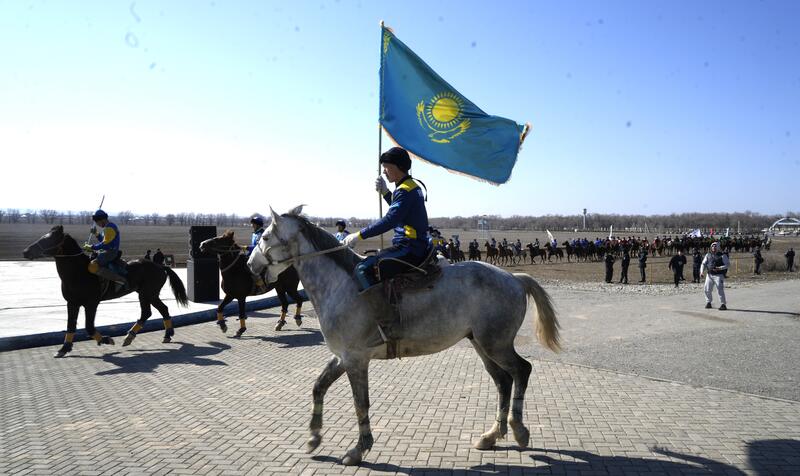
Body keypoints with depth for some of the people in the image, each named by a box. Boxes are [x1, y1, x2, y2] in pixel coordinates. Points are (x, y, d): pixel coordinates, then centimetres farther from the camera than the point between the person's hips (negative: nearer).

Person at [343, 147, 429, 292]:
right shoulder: (413, 186, 16)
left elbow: (389, 221, -24)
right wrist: (385, 192, 20)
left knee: (363, 269, -19)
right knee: (368, 261, 25)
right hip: (417, 247, 11)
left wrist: (359, 235, -20)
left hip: (409, 250, -11)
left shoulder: (405, 190, -16)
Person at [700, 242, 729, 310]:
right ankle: (708, 302, 21)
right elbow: (703, 264, 15)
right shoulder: (708, 255, 12)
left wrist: (720, 268, -21)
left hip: (718, 275, -5)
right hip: (709, 275, 5)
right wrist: (702, 271, 1)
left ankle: (723, 304, -3)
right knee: (707, 289, 4)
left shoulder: (722, 255, -1)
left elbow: (728, 264, -6)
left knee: (720, 290, -10)